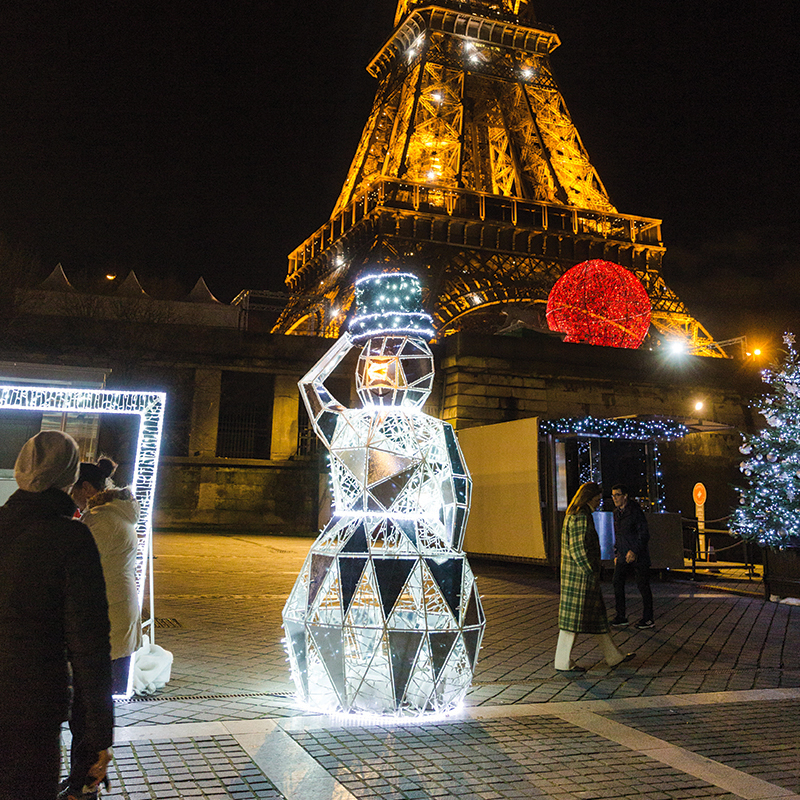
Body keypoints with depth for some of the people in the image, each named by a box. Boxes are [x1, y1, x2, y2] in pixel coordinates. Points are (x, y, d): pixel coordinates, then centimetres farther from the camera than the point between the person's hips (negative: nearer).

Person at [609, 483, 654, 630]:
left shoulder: (635, 511, -12)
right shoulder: (617, 513, 11)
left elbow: (644, 534, -14)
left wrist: (634, 551, -20)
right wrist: (616, 554, 16)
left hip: (638, 557, -7)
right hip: (623, 557, 7)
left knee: (643, 586, 1)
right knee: (617, 584, 2)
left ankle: (648, 619, 11)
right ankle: (620, 617, 10)